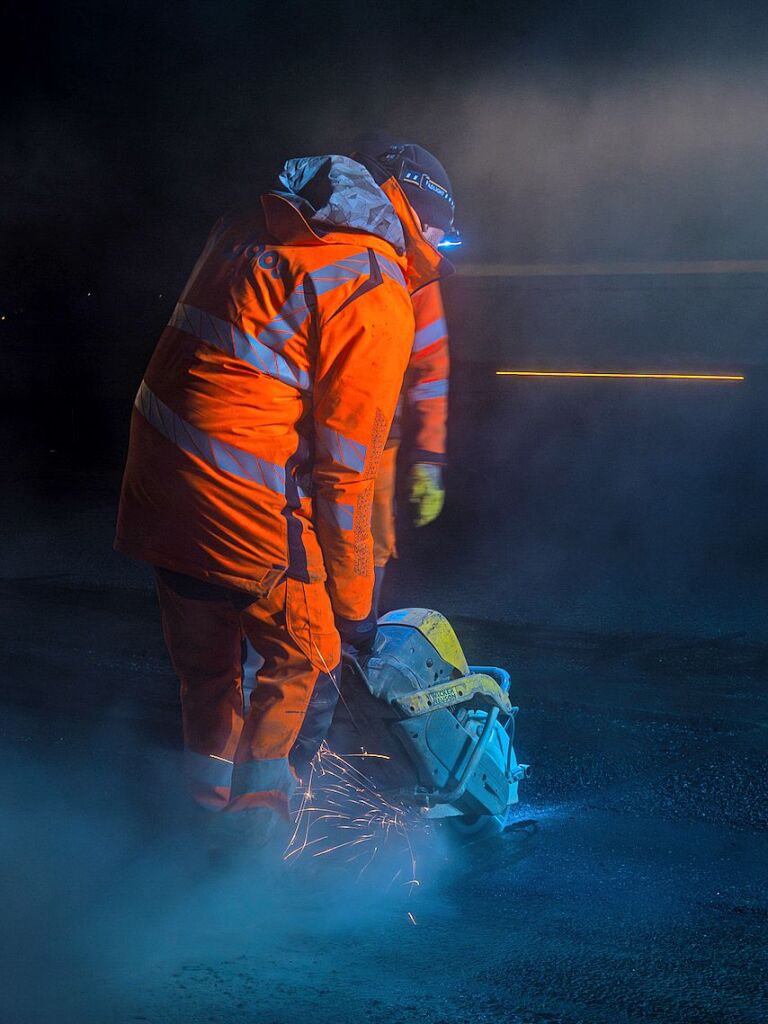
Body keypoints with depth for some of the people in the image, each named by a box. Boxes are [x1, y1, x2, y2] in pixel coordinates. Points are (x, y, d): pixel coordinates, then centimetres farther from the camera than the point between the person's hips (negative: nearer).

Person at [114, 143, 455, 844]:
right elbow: (344, 469, -10)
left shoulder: (249, 231, 15)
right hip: (242, 497, -8)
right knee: (304, 665, 8)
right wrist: (354, 605, -2)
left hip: (156, 472, 8)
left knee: (205, 667, 21)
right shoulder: (379, 293, -8)